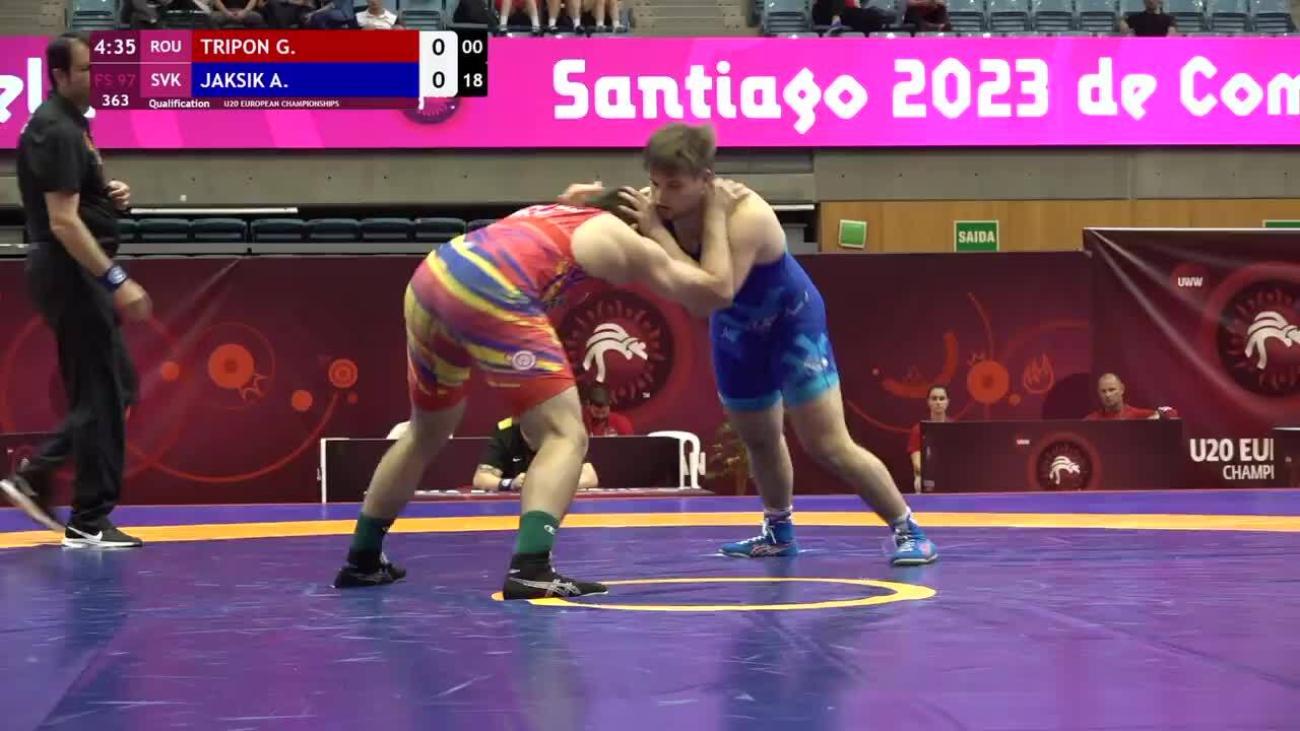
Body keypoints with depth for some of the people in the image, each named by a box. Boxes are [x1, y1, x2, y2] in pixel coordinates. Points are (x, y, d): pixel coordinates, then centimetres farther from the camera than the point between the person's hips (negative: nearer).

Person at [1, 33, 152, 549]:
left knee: (115, 387, 15)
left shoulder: (71, 122, 13)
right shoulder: (56, 131, -18)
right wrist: (117, 281, -27)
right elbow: (63, 222, -24)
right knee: (102, 394, -4)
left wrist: (110, 194, 6)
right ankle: (89, 522, 2)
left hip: (77, 273, 10)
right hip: (70, 271, -10)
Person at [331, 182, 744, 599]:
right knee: (565, 435, -2)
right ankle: (530, 568, -21)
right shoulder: (621, 240, 15)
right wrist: (716, 216, 29)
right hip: (487, 295, -8)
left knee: (426, 436, 27)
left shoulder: (562, 213, 34)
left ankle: (361, 560, 34)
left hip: (429, 281, 8)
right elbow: (713, 293, 19)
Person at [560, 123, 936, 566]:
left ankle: (907, 529, 5)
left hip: (791, 323, -7)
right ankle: (779, 531, 43)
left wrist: (657, 232, -48)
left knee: (828, 446, -9)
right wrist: (590, 201, -31)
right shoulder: (660, 205, -20)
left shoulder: (745, 217, -39)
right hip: (738, 331, 7)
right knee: (759, 440, 21)